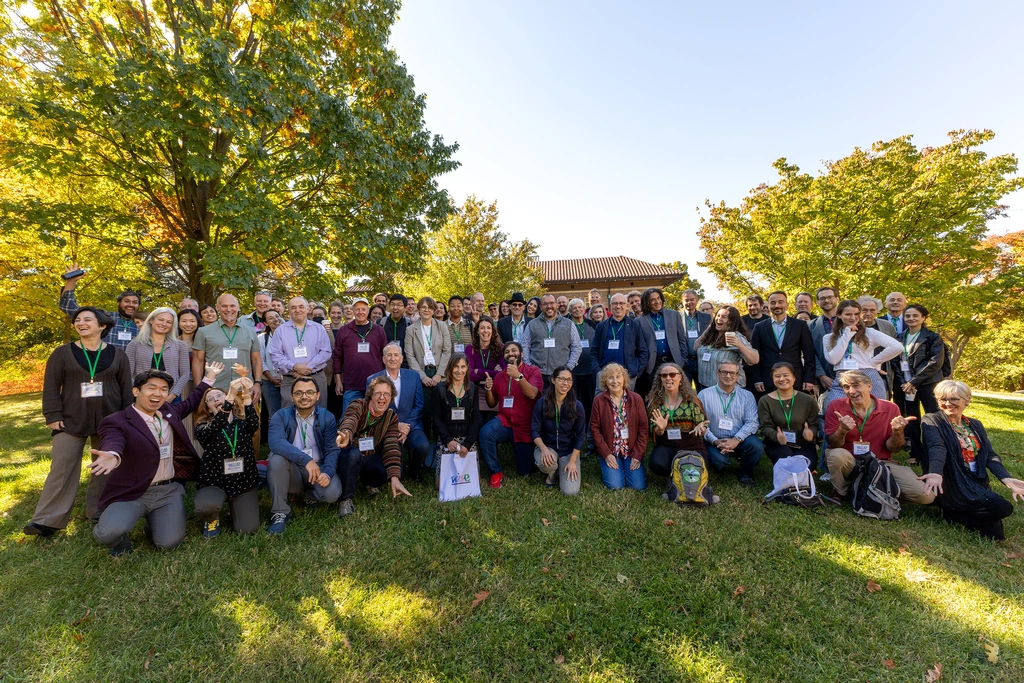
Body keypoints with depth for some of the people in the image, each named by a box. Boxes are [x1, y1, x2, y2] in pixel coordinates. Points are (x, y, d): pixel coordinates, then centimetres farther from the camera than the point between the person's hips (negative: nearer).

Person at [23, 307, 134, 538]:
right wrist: (53, 415, -9)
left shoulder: (117, 354, 4)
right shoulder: (63, 353, 2)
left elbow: (126, 388, 4)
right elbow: (51, 386, 0)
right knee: (62, 468, -1)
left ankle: (99, 511, 19)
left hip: (109, 421, 1)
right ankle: (47, 520, 6)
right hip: (71, 421, 0)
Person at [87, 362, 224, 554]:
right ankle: (119, 538, 10)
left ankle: (153, 521, 26)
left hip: (169, 491, 4)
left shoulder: (169, 412, 7)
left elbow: (190, 403, 28)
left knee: (169, 543, -10)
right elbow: (113, 442, -32)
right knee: (109, 532, -30)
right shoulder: (116, 421, -11)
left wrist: (209, 377, 30)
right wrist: (112, 456, -56)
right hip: (131, 493, -3)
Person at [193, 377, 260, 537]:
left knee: (247, 528, -14)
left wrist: (246, 395, -40)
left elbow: (254, 424, -24)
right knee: (206, 507, -35)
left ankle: (235, 506, 20)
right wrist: (231, 396, -39)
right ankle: (212, 519, 4)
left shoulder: (243, 423, 2)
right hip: (213, 482, 0)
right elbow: (213, 429, -26)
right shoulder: (203, 427, 0)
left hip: (244, 482, 1)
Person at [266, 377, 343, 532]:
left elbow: (332, 450, -9)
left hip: (319, 468, 0)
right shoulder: (281, 416, -6)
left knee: (332, 493, -29)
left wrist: (327, 473, -30)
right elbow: (276, 442, -27)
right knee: (276, 458, -31)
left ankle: (310, 495, 11)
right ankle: (280, 513, -15)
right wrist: (306, 460, -40)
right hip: (292, 470, 0)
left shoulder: (327, 417, -2)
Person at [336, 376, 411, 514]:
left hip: (371, 458, 3)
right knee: (354, 454, -36)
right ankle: (346, 499, -17)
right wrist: (346, 436, -66)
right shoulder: (358, 406, -17)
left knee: (387, 471, -26)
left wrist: (395, 478, -31)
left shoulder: (392, 417, -6)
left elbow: (391, 447, -17)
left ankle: (370, 483, 9)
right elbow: (349, 422, -40)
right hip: (350, 455, -3)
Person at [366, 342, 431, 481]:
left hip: (411, 426, 2)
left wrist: (407, 427, -8)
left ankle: (413, 470, 9)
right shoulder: (372, 380, 4)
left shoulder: (413, 376, 7)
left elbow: (418, 406, 5)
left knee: (422, 446, -27)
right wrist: (395, 426, -11)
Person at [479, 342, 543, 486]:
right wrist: (489, 389, -10)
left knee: (525, 471, 5)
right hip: (504, 422, 2)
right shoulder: (499, 376, 6)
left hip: (525, 427, -2)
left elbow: (532, 394, -22)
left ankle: (519, 449, 39)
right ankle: (496, 472, -10)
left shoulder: (533, 371, -4)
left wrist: (518, 376, -34)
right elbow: (492, 404, 10)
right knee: (485, 433, -32)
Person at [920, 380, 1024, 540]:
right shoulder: (932, 421, -5)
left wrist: (1007, 479, -13)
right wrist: (936, 473, -41)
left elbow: (990, 455, 6)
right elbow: (937, 449, -22)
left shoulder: (975, 425, 15)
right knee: (1002, 507, -22)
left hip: (976, 482, 6)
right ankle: (953, 512, -3)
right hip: (950, 483, -5)